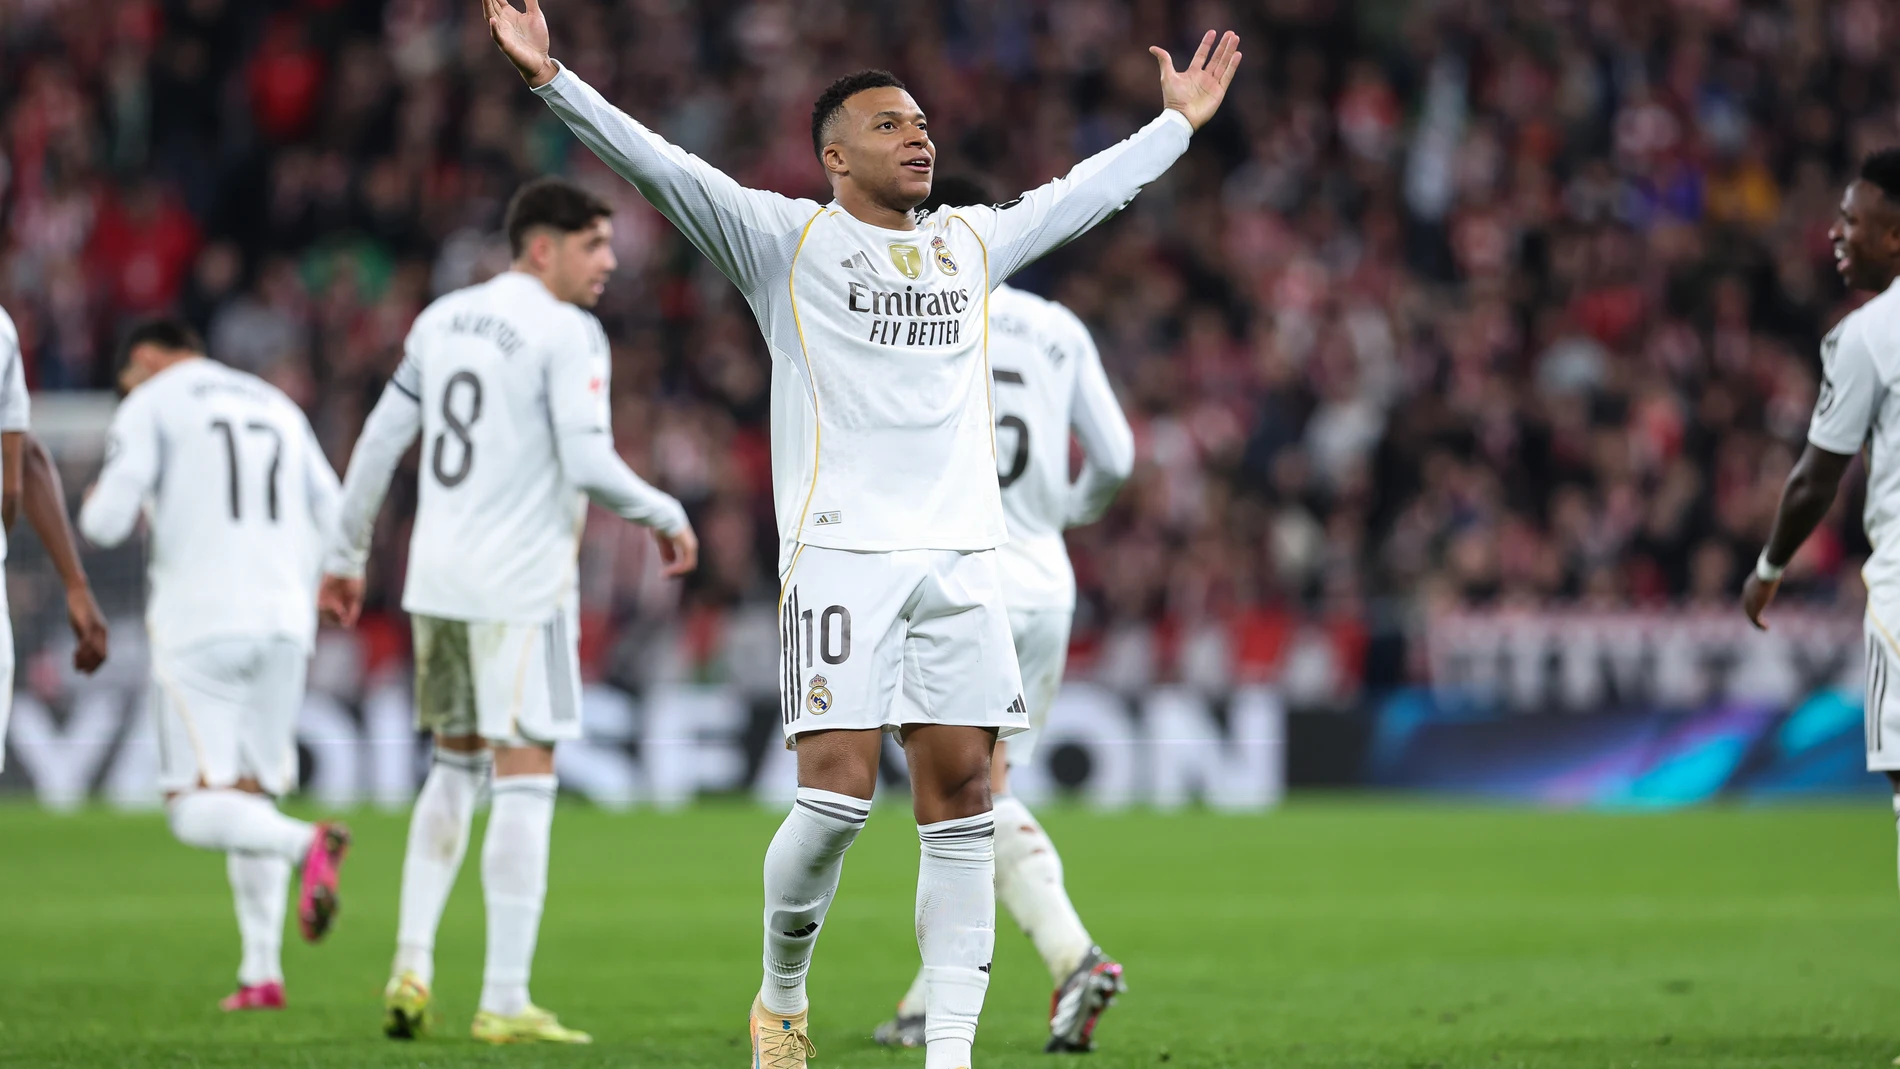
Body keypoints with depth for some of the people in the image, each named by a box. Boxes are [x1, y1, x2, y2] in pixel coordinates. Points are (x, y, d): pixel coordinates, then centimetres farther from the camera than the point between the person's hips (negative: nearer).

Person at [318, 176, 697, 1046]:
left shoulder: (442, 321, 11)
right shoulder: (565, 333, -10)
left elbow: (380, 443, 14)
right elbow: (588, 464, -18)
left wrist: (345, 558, 22)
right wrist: (667, 517, -2)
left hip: (437, 583, 7)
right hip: (520, 585, -7)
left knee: (456, 764, 20)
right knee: (525, 781, -2)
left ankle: (412, 964, 8)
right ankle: (504, 1002, -4)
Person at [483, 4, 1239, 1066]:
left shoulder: (973, 243, 19)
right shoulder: (787, 240, 4)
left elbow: (1087, 190, 35)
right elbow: (660, 166, -5)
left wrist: (1179, 123, 43)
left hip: (963, 552, 5)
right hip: (841, 549, -4)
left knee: (961, 797, -2)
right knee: (838, 793, -12)